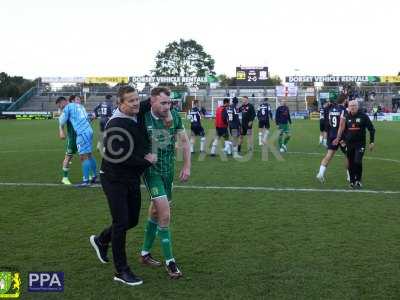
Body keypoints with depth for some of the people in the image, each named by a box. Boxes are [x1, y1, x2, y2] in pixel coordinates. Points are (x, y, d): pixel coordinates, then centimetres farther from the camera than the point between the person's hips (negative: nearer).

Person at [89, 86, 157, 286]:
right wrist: (146, 161, -17)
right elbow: (119, 157, -26)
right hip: (114, 179, -8)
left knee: (132, 220, 15)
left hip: (133, 178, 8)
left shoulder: (138, 117, 2)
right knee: (121, 222, -4)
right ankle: (121, 271, 9)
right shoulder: (116, 124, -21)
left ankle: (101, 240, 41)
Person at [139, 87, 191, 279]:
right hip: (151, 171, -5)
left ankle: (145, 254, 33)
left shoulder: (174, 116, -5)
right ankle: (169, 261, 1)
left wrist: (187, 166, 1)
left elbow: (184, 141, 5)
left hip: (169, 170, 5)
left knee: (155, 211, 16)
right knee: (165, 214, -13)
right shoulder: (144, 119, -19)